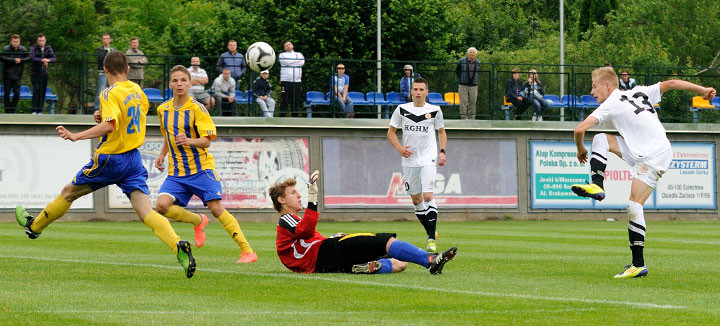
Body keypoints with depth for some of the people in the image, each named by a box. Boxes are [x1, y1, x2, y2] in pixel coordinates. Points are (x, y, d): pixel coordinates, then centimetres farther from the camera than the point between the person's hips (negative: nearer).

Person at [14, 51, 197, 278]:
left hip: (110, 159, -6)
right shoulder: (136, 90, 8)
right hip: (133, 158, 6)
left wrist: (77, 136, -28)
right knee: (145, 212, -7)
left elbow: (109, 125, -30)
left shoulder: (110, 94, -15)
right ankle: (178, 246, -32)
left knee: (68, 192, 18)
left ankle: (34, 226, 38)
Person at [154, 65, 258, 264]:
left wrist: (189, 141, -34)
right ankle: (198, 221, 11)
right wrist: (162, 155, 16)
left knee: (216, 209, -14)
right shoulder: (163, 110, 7)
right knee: (162, 205, -17)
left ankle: (247, 251, -6)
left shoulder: (197, 109, -10)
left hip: (201, 167, -5)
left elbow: (206, 141, -16)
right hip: (176, 172, 5)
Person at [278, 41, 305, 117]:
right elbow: (286, 62, -10)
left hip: (297, 81, 3)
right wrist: (297, 61, 0)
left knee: (296, 101, 5)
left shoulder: (299, 54, 17)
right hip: (285, 81, -3)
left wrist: (290, 62, -5)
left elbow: (302, 62, -2)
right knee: (284, 101, -7)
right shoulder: (282, 55, 10)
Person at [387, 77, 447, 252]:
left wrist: (442, 152, 1)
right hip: (409, 160, 3)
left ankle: (432, 239, -18)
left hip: (429, 159, -3)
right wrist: (399, 148, -8)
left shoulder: (434, 111, 1)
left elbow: (441, 132, 15)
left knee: (428, 196, -18)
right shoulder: (402, 110, 2)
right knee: (416, 200, 9)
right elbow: (391, 132, 9)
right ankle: (431, 233, 26)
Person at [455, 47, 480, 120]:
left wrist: (474, 79, 12)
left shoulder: (477, 62, 4)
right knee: (463, 102, -7)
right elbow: (456, 70, 11)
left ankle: (471, 118, 12)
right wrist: (461, 78, 7)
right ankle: (464, 117, -3)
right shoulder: (462, 61, -3)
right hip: (463, 85, -2)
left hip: (473, 85, 2)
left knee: (472, 102, 4)